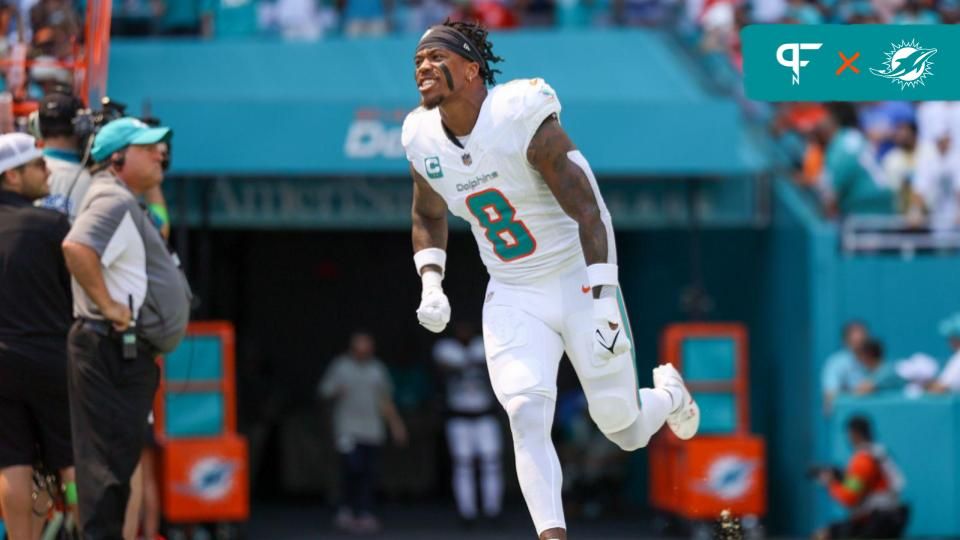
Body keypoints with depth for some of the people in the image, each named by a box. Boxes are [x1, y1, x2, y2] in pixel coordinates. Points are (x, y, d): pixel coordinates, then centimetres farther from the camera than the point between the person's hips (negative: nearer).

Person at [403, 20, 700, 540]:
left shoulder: (522, 118, -22)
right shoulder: (423, 140, -4)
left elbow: (588, 213, -20)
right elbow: (428, 217, 17)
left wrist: (604, 304, -26)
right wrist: (430, 286, 0)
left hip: (579, 283, -4)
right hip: (512, 301, 4)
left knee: (626, 431, 5)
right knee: (527, 417, -19)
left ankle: (669, 394, 40)